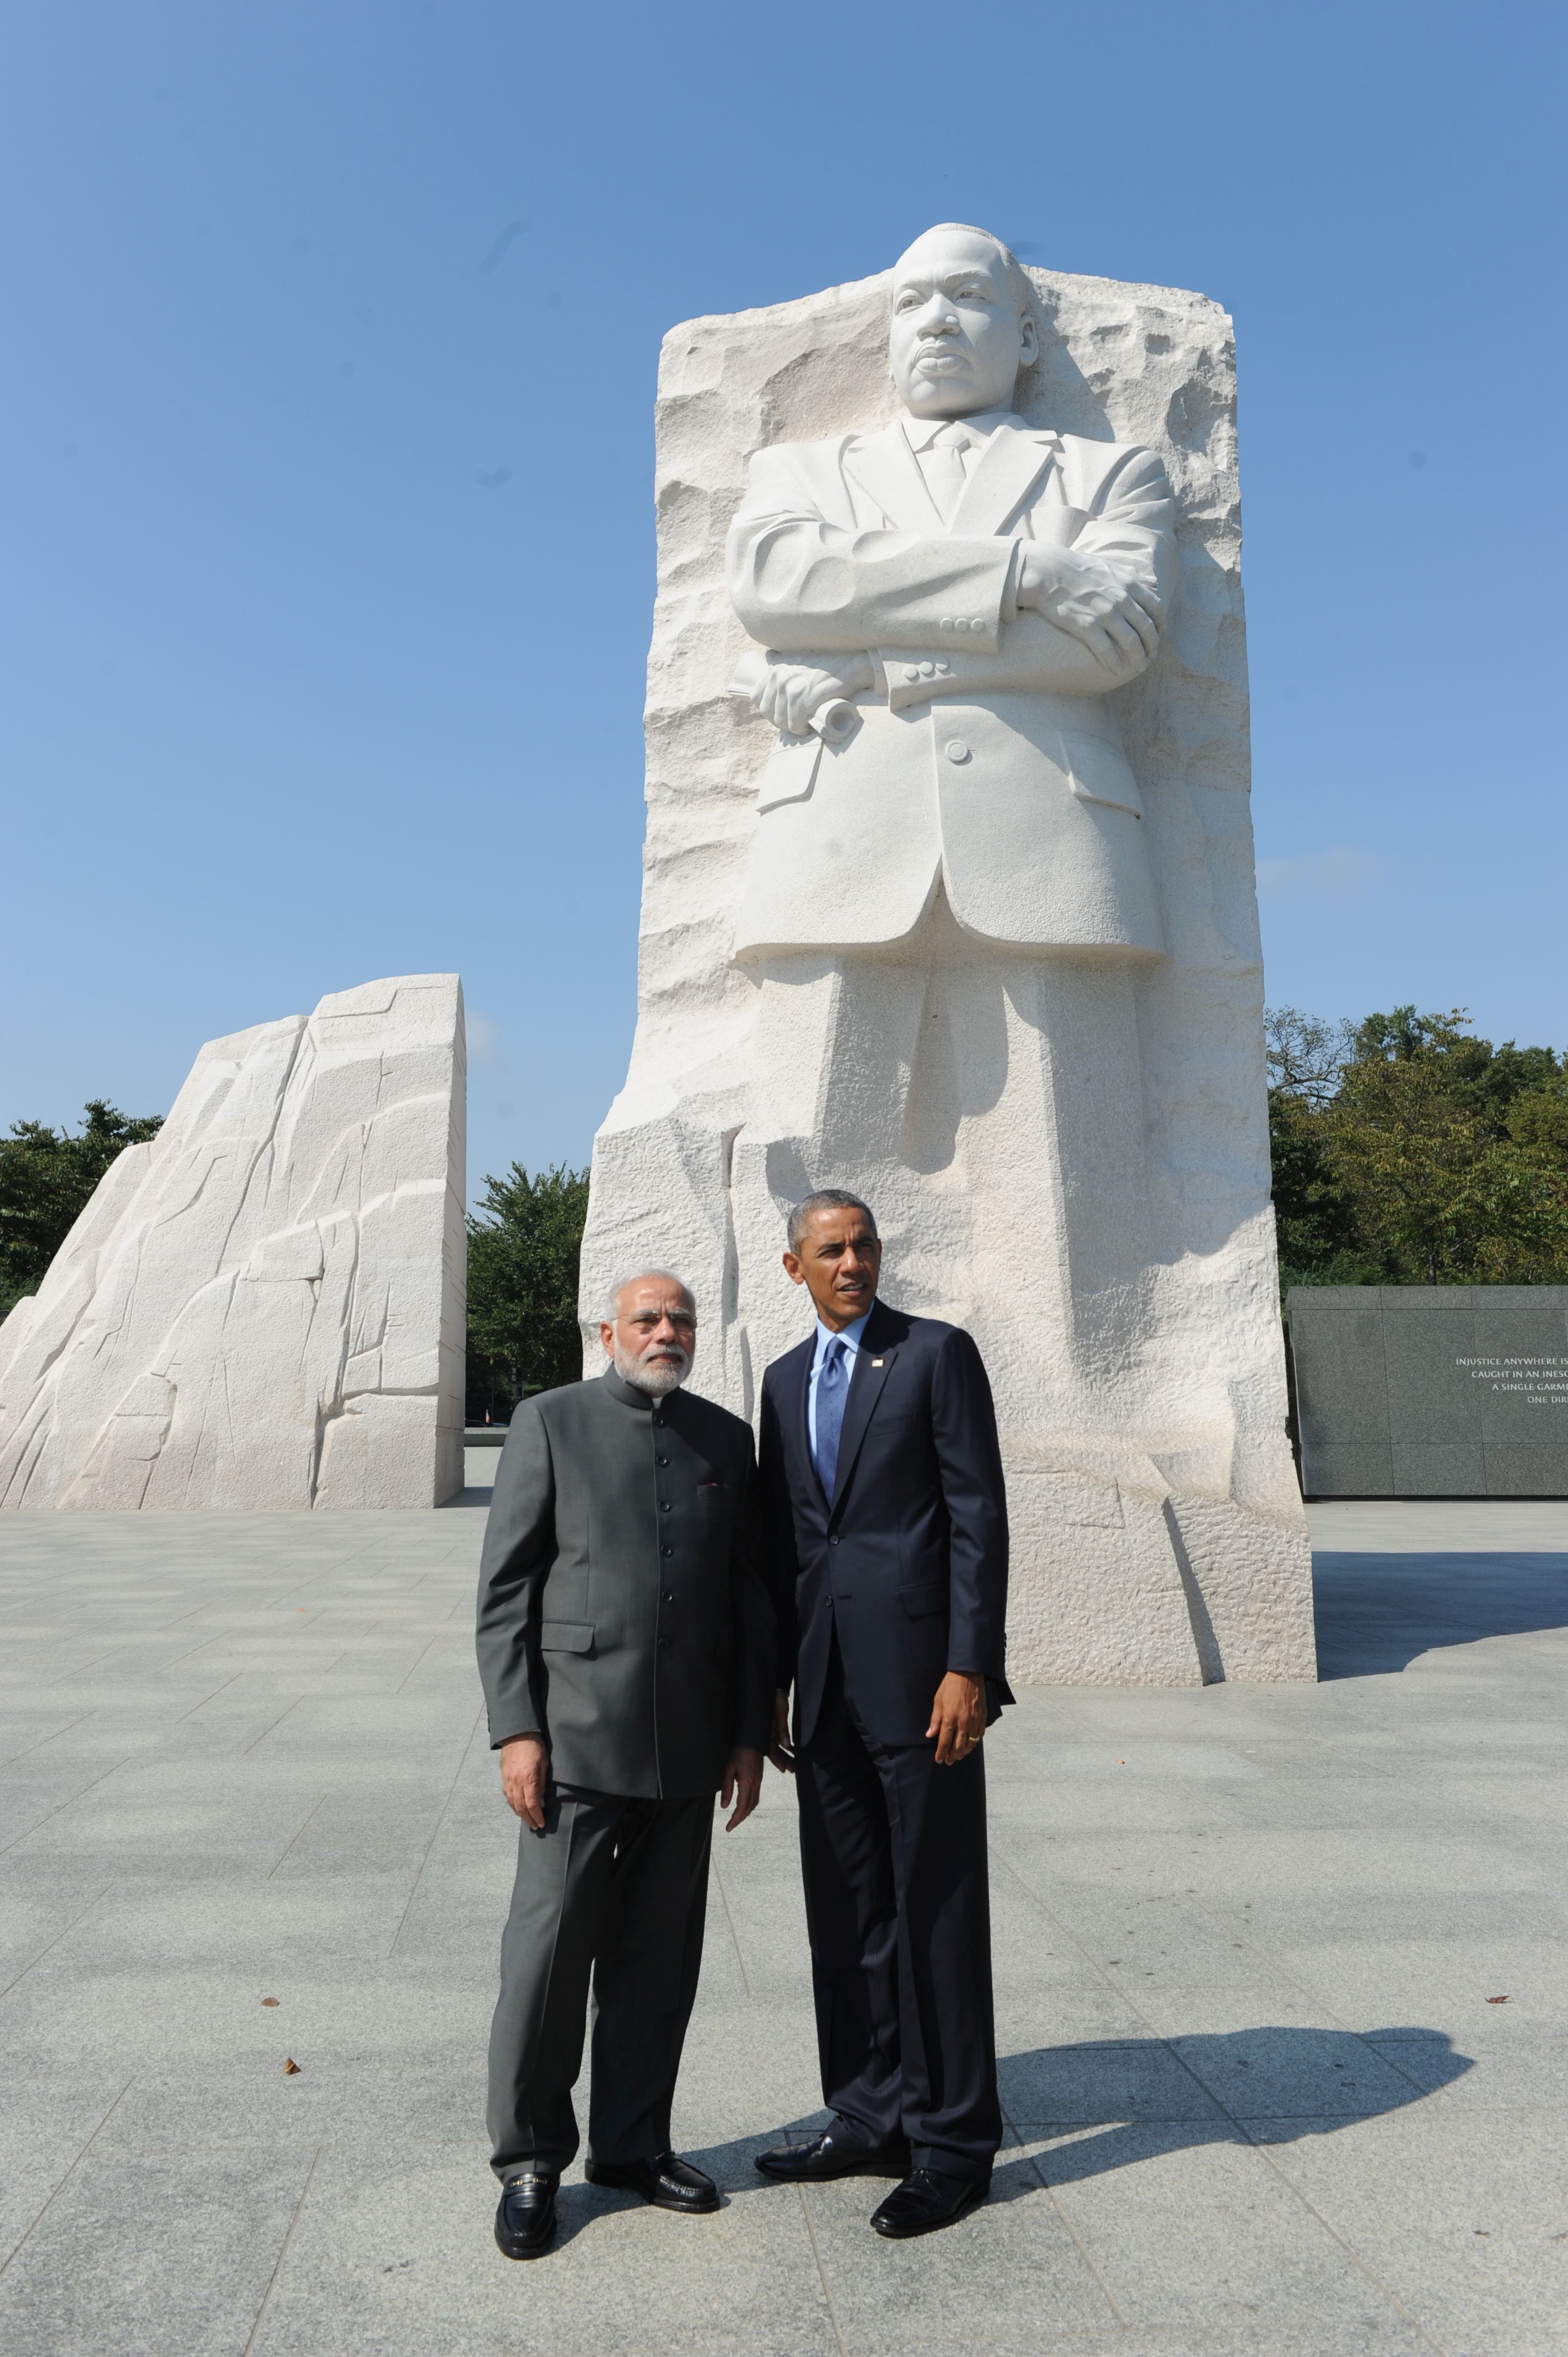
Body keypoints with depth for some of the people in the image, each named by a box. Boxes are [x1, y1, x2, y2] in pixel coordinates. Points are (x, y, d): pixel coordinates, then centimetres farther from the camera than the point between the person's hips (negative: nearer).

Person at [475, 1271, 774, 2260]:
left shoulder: (728, 1438, 9)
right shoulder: (551, 1422, -1)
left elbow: (752, 1594, 11)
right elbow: (506, 1587, -3)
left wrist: (750, 1733, 7)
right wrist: (516, 1730, -9)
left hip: (688, 1749, 4)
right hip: (577, 1739, -3)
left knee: (659, 1957, 12)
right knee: (551, 1947, 2)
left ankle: (633, 2143, 30)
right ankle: (531, 2159, 21)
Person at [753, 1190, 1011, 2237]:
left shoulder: (939, 1354, -4)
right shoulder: (785, 1381, 13)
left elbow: (979, 1516, -9)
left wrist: (970, 1669, -16)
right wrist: (769, 1686, 15)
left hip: (920, 1673, -6)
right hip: (827, 1682, 6)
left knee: (938, 1912, 3)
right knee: (847, 1909, 14)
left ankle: (955, 2143, 18)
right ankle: (872, 2118, 29)